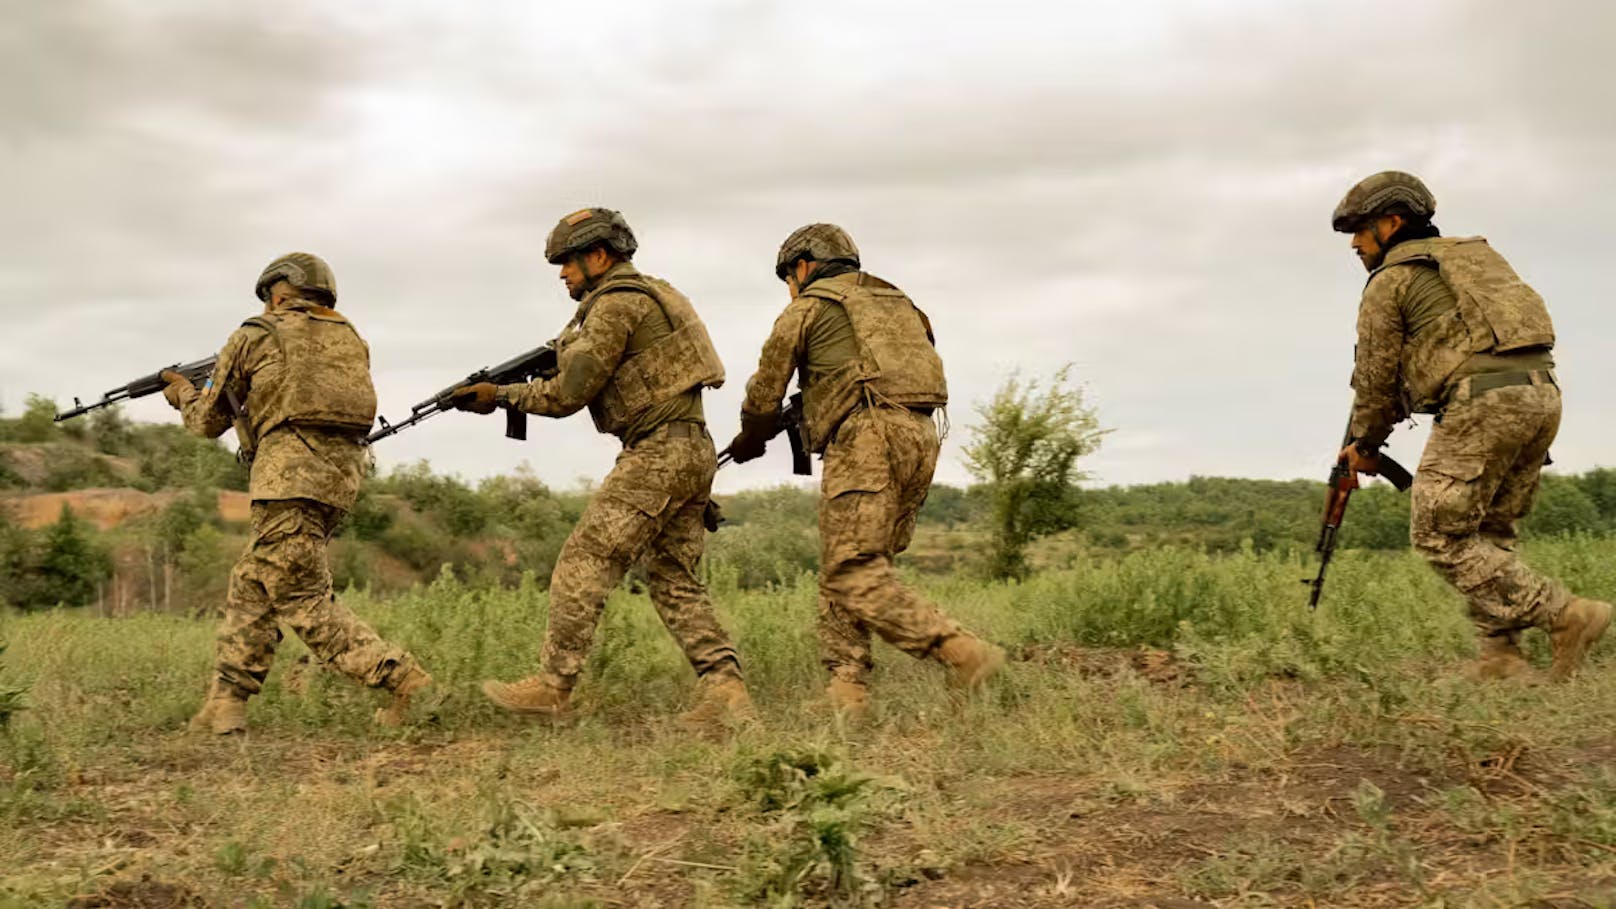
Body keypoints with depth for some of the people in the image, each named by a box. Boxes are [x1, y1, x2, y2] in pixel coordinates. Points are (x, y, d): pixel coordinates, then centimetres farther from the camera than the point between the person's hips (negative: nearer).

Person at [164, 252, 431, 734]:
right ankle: (226, 703, 14)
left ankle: (403, 680, -14)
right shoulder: (349, 338, 21)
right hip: (342, 472, 7)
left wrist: (185, 394, 36)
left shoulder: (256, 336, 6)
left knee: (304, 600, -6)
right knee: (252, 586, 15)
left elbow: (210, 421, 16)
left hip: (292, 474, -7)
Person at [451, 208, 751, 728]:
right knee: (675, 582, 9)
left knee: (584, 563, -5)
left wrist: (500, 395, 0)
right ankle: (725, 692, 2)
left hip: (656, 454, -10)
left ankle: (552, 687, -1)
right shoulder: (649, 295, 23)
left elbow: (568, 394, -10)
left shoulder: (615, 304, -8)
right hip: (692, 452, 10)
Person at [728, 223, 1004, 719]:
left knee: (854, 575, -10)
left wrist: (750, 442, 33)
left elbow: (765, 394, 12)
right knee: (841, 571, 11)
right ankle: (847, 690, 2)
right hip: (920, 438, 8)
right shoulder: (894, 301, 29)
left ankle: (963, 653, -20)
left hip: (866, 437, -8)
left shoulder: (807, 308, 9)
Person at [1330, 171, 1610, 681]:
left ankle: (1564, 615, -7)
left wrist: (1364, 443, 22)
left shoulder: (1389, 280, 4)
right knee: (1490, 532, 16)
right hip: (1543, 393, 9)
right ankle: (1500, 657, 11)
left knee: (1441, 537, -1)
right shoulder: (1469, 256, 28)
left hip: (1483, 403, -8)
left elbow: (1376, 376, 5)